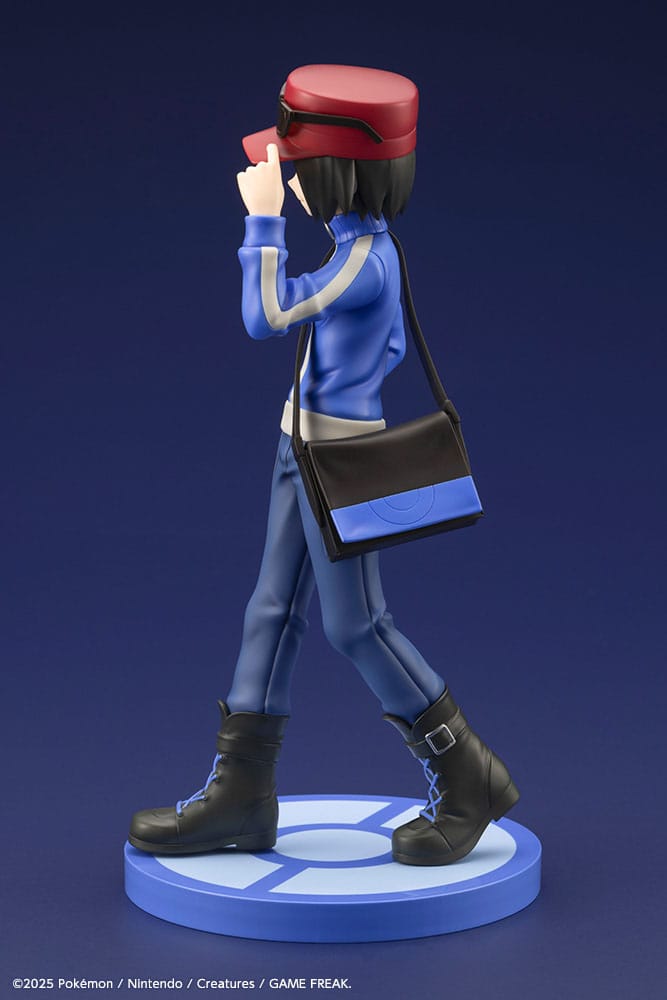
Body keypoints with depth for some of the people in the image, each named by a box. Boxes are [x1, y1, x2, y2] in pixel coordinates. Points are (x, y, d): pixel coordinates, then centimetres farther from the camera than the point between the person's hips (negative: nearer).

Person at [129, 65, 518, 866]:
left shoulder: (360, 264, -23)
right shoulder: (367, 245, 6)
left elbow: (264, 317, -26)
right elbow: (391, 348, 18)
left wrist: (263, 217, -19)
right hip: (307, 443, 10)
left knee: (354, 625, -1)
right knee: (273, 611, 11)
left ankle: (467, 779, 14)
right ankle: (240, 796, 18)